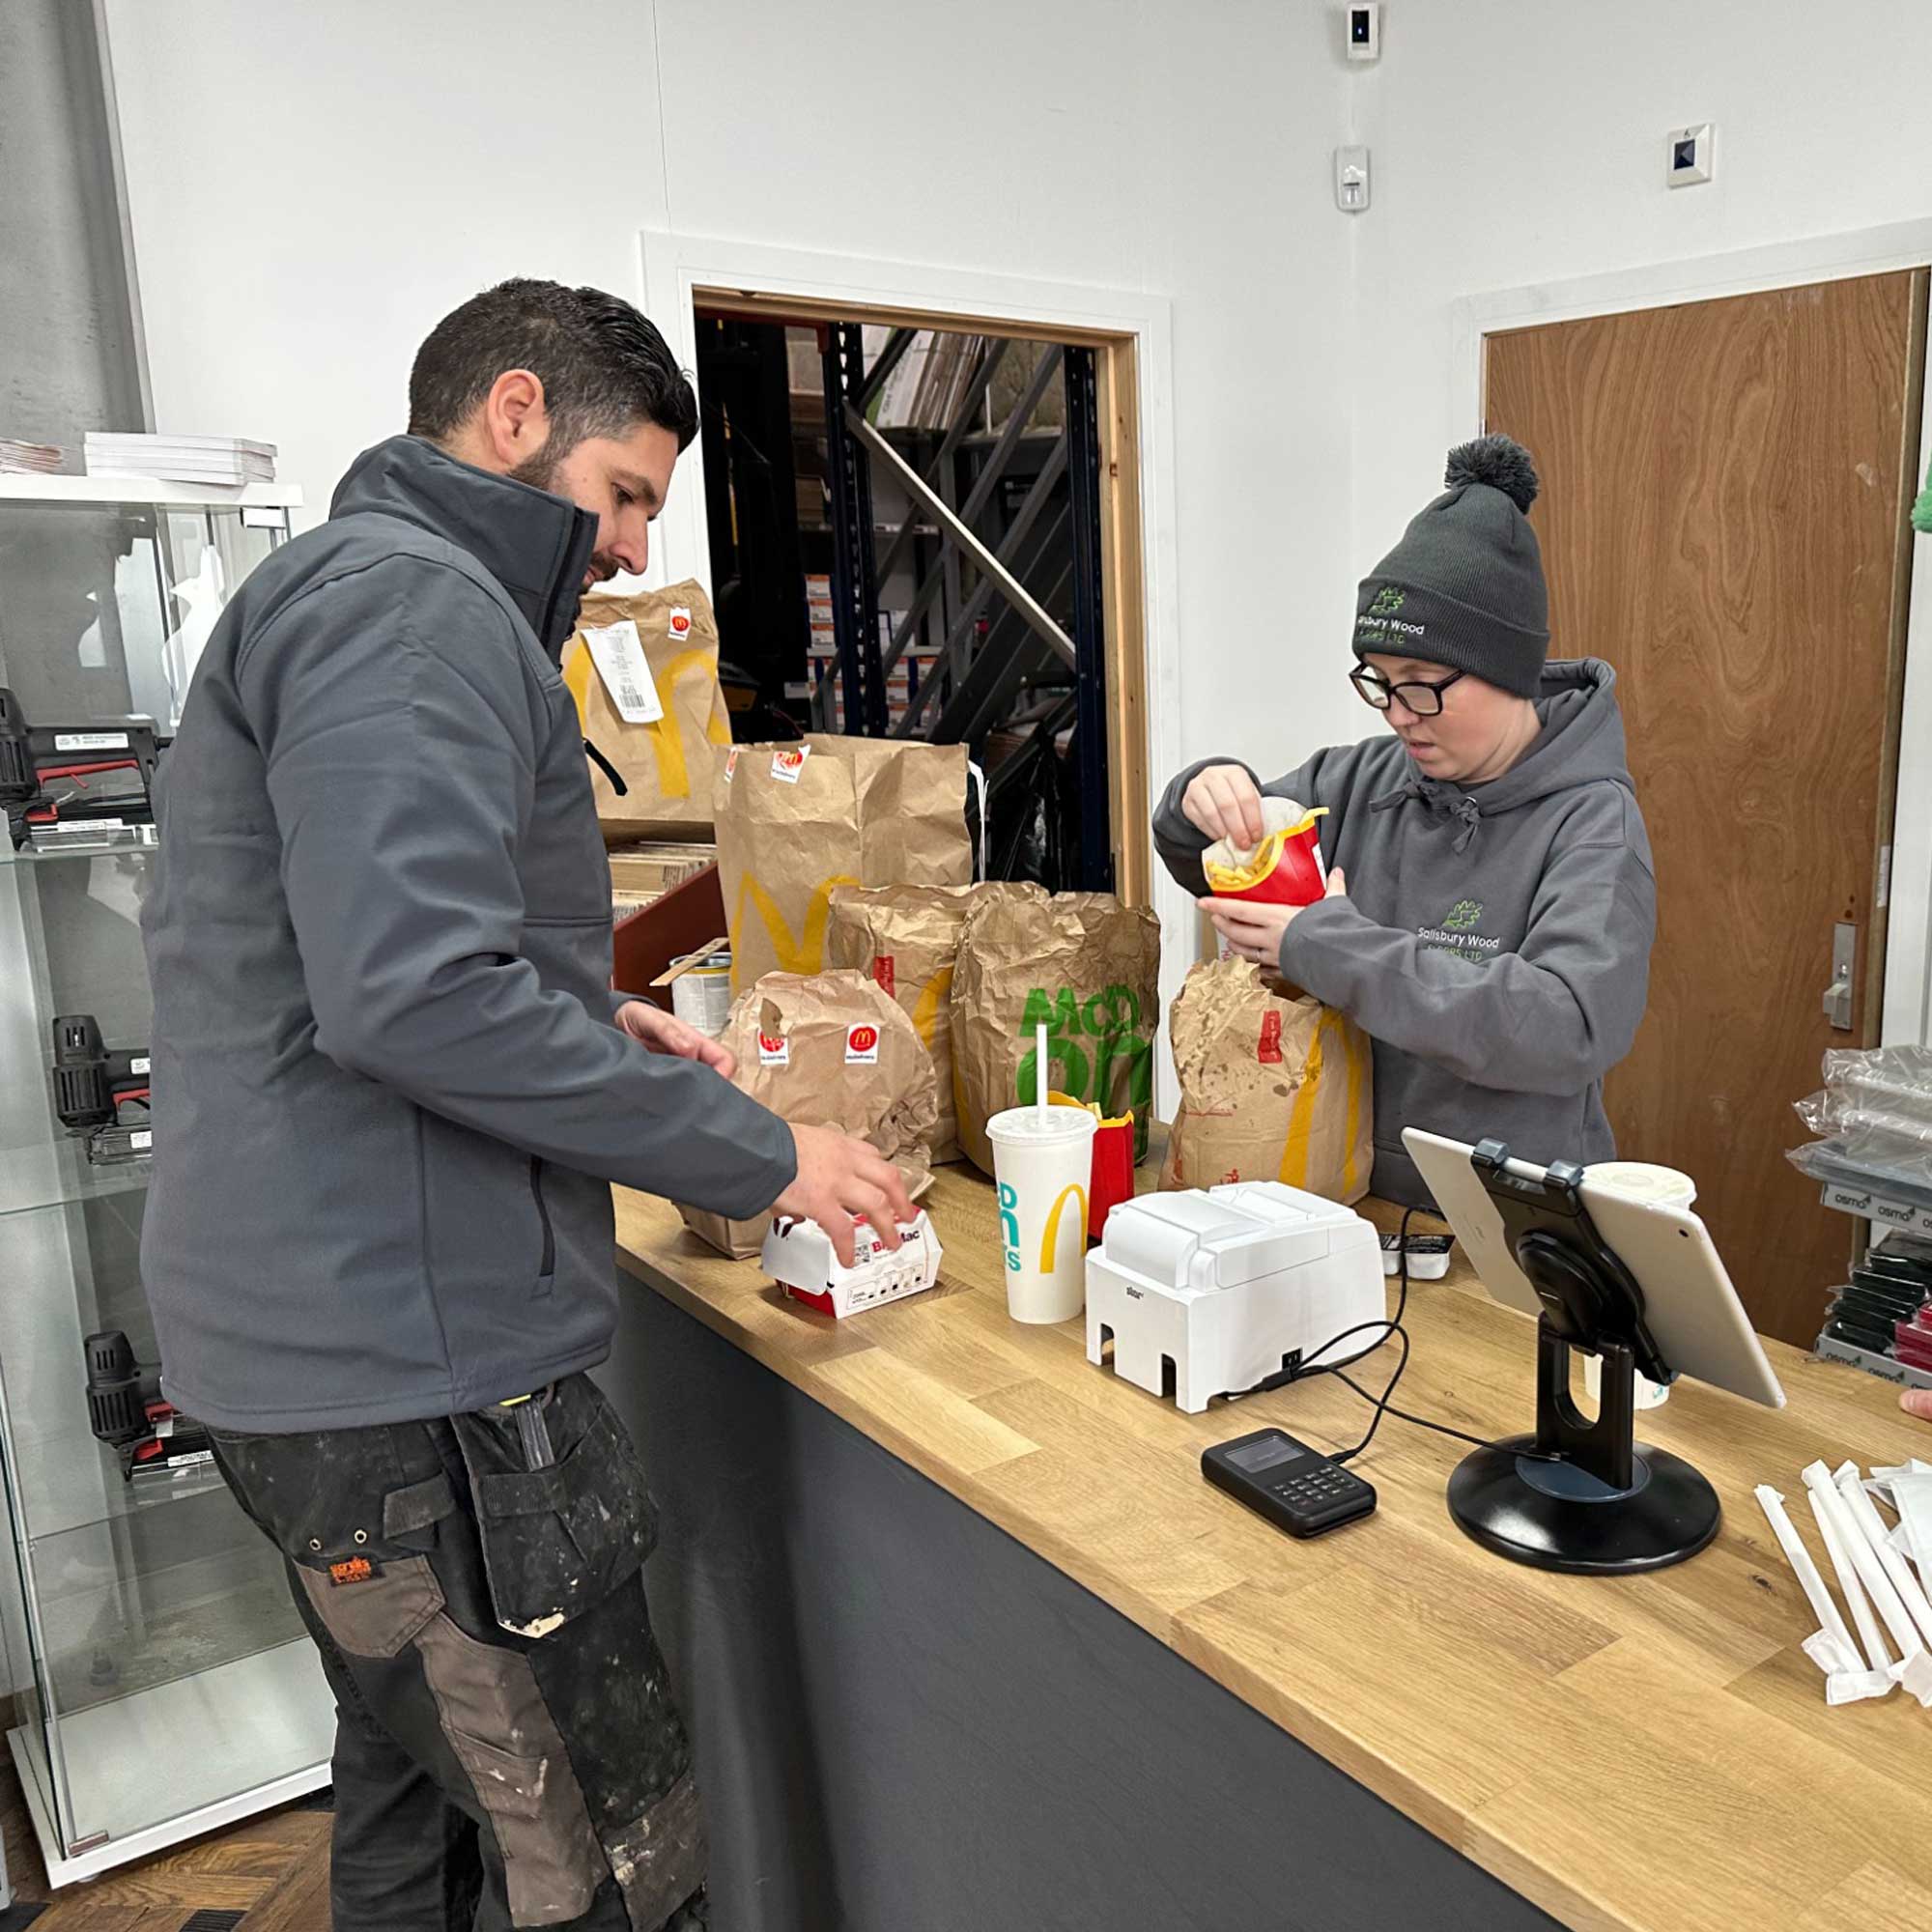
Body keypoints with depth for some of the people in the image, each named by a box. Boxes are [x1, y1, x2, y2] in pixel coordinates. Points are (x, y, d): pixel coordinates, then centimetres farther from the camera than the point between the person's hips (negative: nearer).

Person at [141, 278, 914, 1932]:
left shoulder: (337, 588, 20)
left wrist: (585, 1023, 13)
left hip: (320, 1341, 11)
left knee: (415, 1798, 24)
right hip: (413, 1364, -11)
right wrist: (754, 1153, -18)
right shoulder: (415, 604, -14)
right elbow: (415, 994, -26)